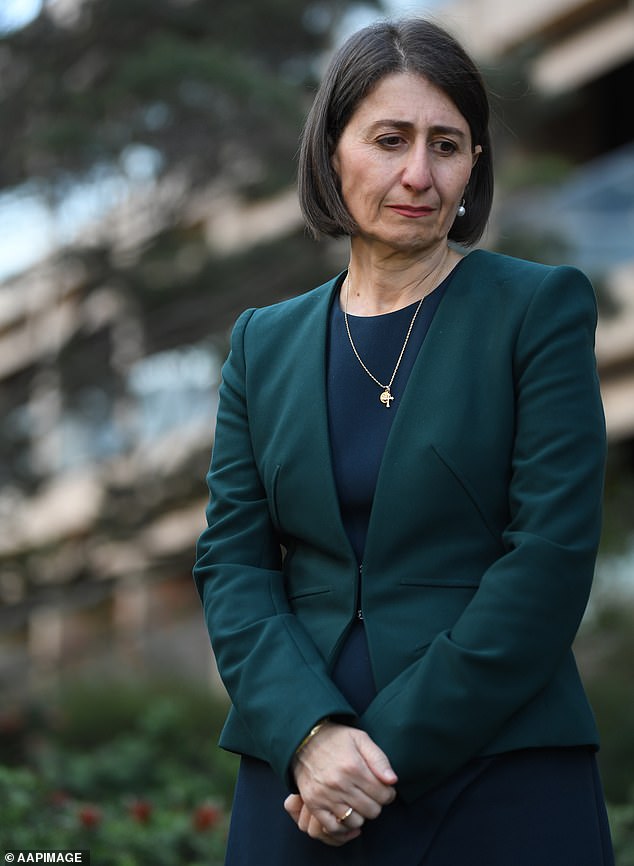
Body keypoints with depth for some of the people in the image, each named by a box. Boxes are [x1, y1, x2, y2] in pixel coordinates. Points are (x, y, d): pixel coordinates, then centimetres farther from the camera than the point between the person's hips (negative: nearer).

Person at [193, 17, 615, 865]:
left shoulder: (540, 308, -1)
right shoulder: (265, 342, 11)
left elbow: (551, 557, -9)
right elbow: (231, 562, 4)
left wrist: (393, 751, -13)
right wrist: (308, 734, -13)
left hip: (500, 787, -3)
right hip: (301, 781, 3)